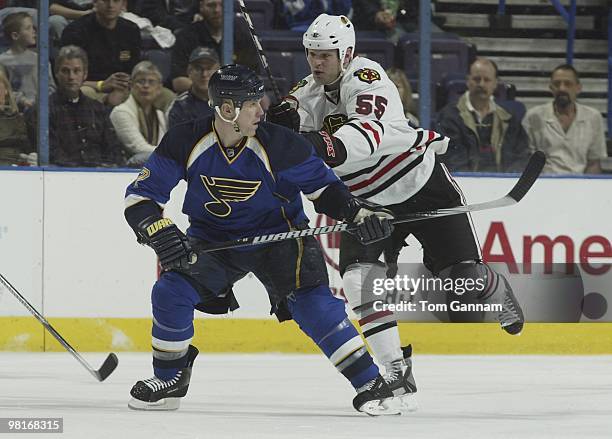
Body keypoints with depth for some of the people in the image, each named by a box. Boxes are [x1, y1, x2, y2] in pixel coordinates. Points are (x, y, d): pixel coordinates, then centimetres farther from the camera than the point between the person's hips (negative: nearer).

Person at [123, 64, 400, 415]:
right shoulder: (185, 142, -19)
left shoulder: (279, 145, -21)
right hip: (212, 238, 2)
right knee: (171, 291, -18)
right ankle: (170, 379, 6)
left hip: (277, 235, -2)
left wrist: (359, 211, -23)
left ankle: (369, 383, -11)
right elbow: (141, 195, -14)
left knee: (311, 302, -20)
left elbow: (323, 185, -9)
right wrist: (159, 232, -31)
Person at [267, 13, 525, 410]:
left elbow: (370, 134, -40)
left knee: (463, 276, -7)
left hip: (423, 184, -5)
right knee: (359, 279, -17)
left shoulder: (365, 78, -22)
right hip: (368, 202, 5)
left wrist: (328, 147, -59)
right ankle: (398, 376, -13)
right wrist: (284, 120, -28)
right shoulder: (308, 93, 1)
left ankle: (498, 292, 32)